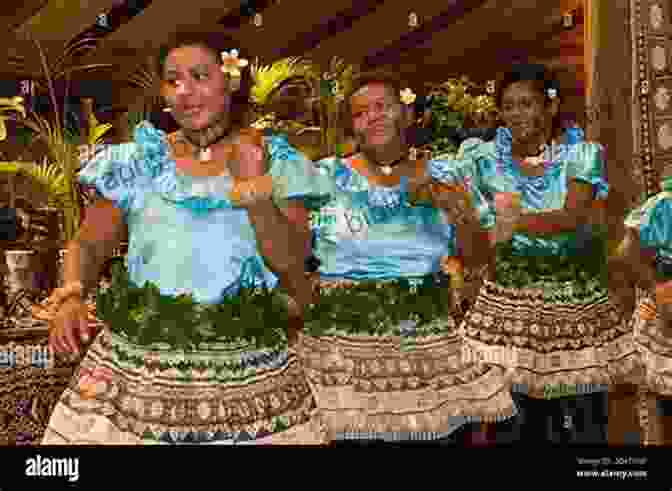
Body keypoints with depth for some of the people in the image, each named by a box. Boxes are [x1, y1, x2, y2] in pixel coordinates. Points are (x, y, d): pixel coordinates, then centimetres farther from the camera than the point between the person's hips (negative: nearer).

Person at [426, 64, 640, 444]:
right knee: (513, 428, 6)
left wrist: (517, 222, -37)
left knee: (583, 427, 8)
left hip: (580, 310, 0)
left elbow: (574, 217, -21)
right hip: (509, 308, 1)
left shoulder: (582, 154, -5)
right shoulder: (486, 158, 0)